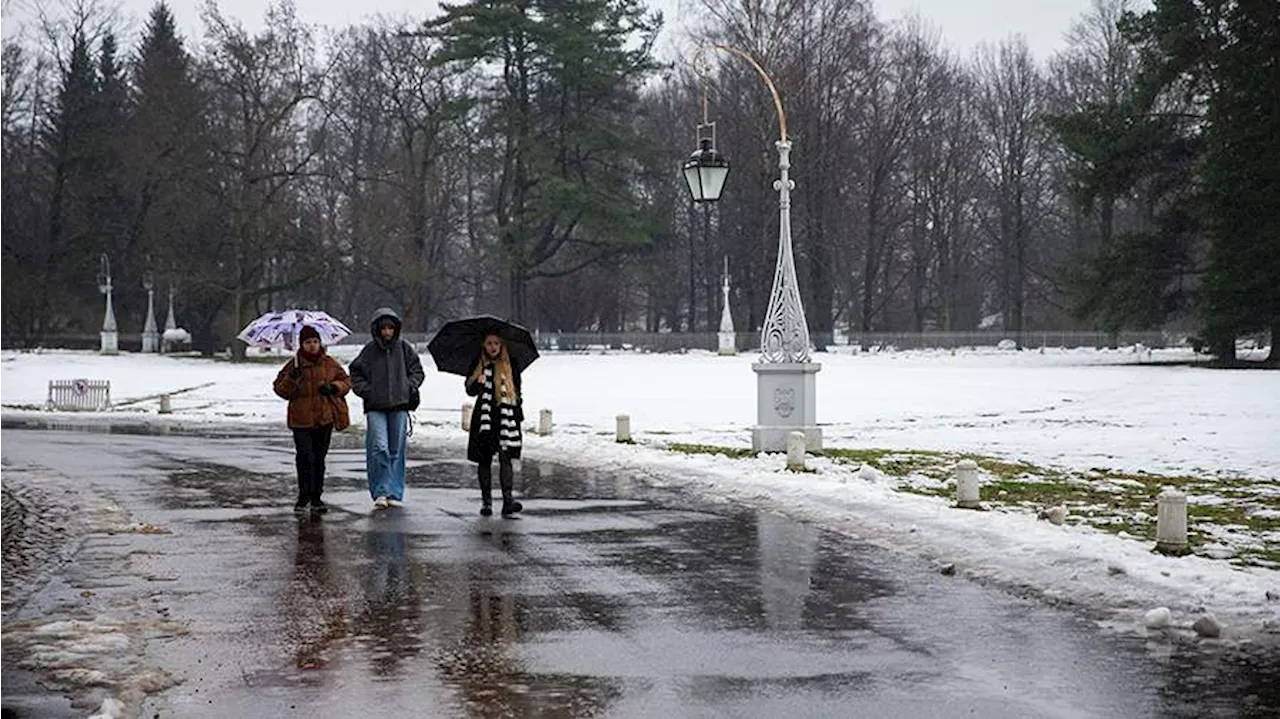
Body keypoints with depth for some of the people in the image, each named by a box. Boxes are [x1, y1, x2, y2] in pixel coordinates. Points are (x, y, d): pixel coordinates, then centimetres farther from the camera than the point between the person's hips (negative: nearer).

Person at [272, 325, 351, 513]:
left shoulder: (330, 363, 6)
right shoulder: (294, 365, 0)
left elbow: (346, 381, 13)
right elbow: (280, 389, 0)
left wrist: (333, 387, -7)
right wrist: (292, 379, -19)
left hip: (325, 419, 2)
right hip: (301, 420, -2)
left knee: (319, 458, 8)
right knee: (305, 458, -11)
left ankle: (316, 497, 16)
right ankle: (303, 497, 0)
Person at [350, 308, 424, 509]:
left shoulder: (404, 348, 5)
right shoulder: (369, 351, 2)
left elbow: (417, 370, 16)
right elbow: (356, 375, 10)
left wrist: (410, 387, 1)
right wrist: (366, 391, -4)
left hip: (399, 405, 2)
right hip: (375, 407, -2)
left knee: (397, 450, 4)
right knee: (379, 448, -13)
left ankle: (395, 493, 11)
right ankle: (380, 492, -5)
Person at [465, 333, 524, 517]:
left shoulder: (510, 365, 6)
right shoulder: (478, 365, 5)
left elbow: (517, 390, 13)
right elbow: (470, 390, 1)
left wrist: (518, 412, 8)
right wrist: (478, 383, -20)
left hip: (506, 418, -1)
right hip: (484, 418, 1)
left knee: (505, 457, -11)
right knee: (485, 460, 5)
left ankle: (507, 500, -18)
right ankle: (486, 501, 13)